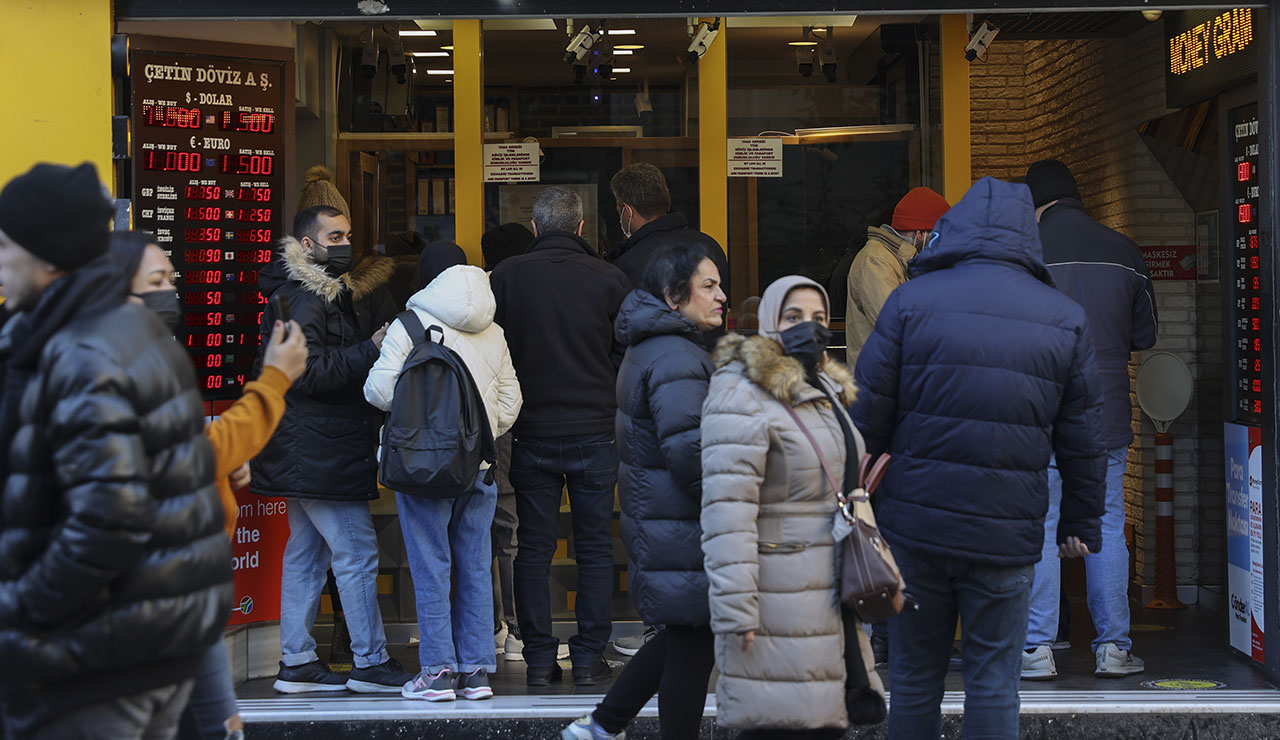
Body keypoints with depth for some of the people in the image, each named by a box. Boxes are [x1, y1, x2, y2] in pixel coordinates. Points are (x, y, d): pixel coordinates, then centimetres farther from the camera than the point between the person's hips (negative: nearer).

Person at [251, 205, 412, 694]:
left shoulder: (325, 294, 18)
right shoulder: (300, 301, -15)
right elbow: (307, 374, -23)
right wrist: (370, 349, -23)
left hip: (313, 451, 11)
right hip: (318, 451, -11)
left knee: (307, 552, 11)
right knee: (357, 552, -7)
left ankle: (296, 662, 15)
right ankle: (370, 662, -1)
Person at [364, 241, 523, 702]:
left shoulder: (411, 325, -6)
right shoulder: (494, 333, 11)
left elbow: (379, 389, -11)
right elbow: (510, 402, 14)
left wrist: (411, 410, 9)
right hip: (479, 468, 5)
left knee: (431, 569, 1)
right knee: (475, 568, 9)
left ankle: (438, 671, 3)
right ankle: (476, 669, 11)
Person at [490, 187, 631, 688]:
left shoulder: (506, 277, -2)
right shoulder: (608, 279, -4)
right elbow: (629, 358, 2)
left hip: (531, 434, 1)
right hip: (595, 432, 0)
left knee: (534, 548, 7)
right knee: (595, 548, 7)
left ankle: (539, 659, 8)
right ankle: (589, 659, 8)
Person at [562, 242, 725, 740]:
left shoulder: (649, 347, 16)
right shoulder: (675, 358, -19)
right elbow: (689, 452, -26)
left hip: (654, 520, 11)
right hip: (682, 531, -11)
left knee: (681, 636, 19)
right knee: (693, 647, -1)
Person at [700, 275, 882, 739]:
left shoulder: (827, 392, 18)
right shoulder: (743, 395, -12)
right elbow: (726, 511, -19)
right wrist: (736, 610, -24)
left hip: (829, 594, 9)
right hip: (779, 593, -9)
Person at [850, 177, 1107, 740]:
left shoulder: (912, 300, -2)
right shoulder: (1065, 319, 3)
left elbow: (867, 416, -3)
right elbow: (1082, 436, 7)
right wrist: (1080, 523, 17)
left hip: (916, 525, 0)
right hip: (1007, 536, 0)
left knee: (914, 678, 11)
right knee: (993, 684, 8)